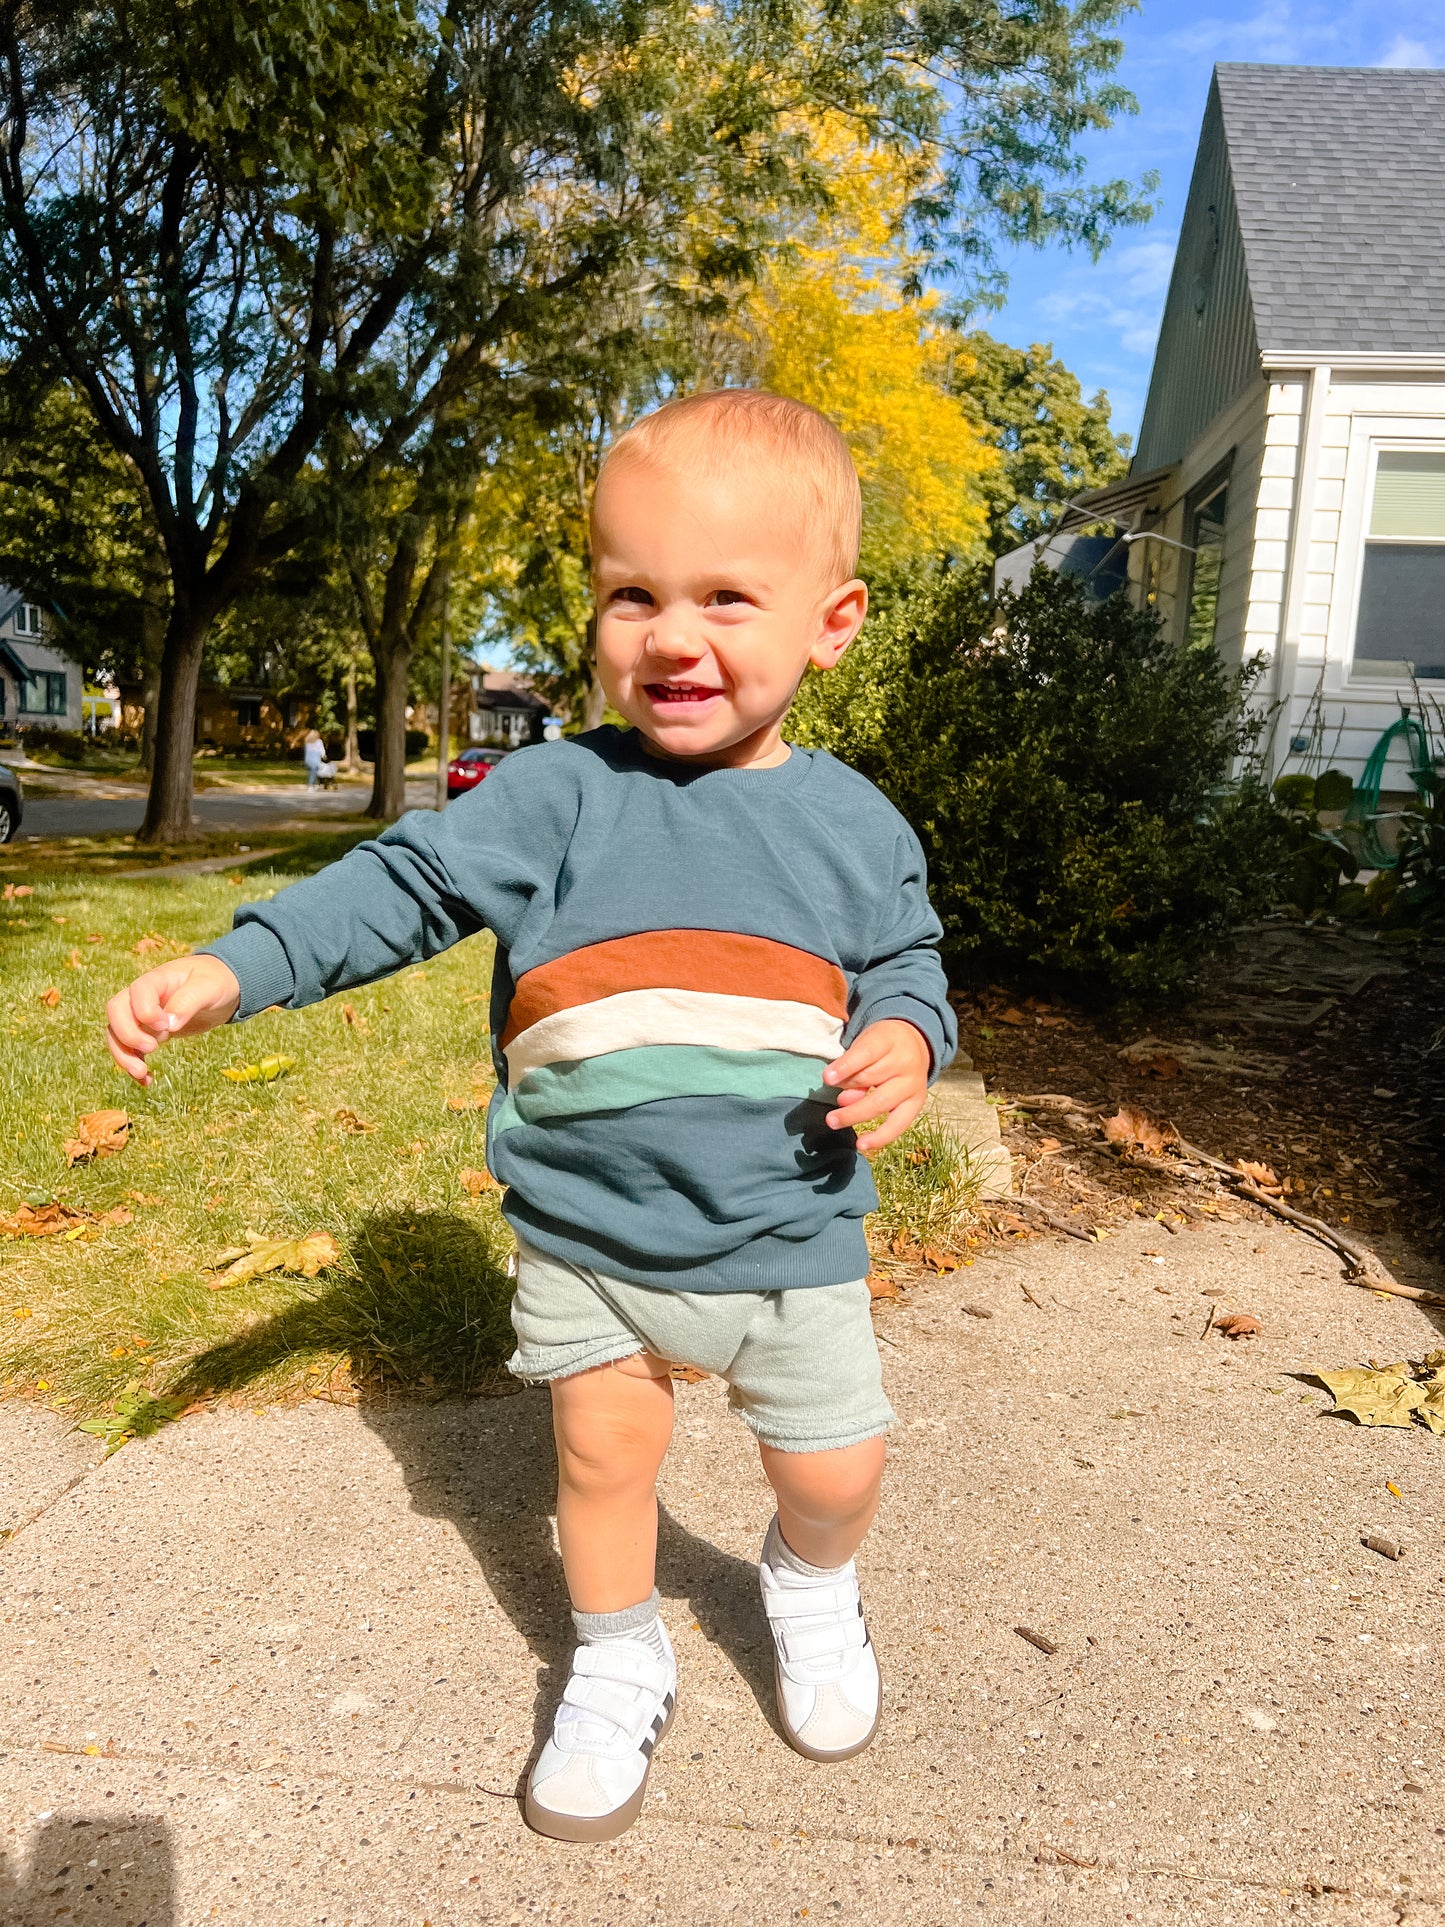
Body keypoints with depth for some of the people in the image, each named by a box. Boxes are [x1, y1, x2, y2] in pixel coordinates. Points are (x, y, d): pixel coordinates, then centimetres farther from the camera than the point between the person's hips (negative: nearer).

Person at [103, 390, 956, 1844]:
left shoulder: (855, 827, -3)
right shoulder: (554, 798, -8)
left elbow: (904, 965, 7)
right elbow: (400, 886, -6)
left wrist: (904, 1042, -16)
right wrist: (230, 970, -14)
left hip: (788, 1238, 1)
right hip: (584, 1232, 0)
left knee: (835, 1471, 11)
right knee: (600, 1453, 14)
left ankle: (811, 1589, 48)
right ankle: (618, 1668, 43)